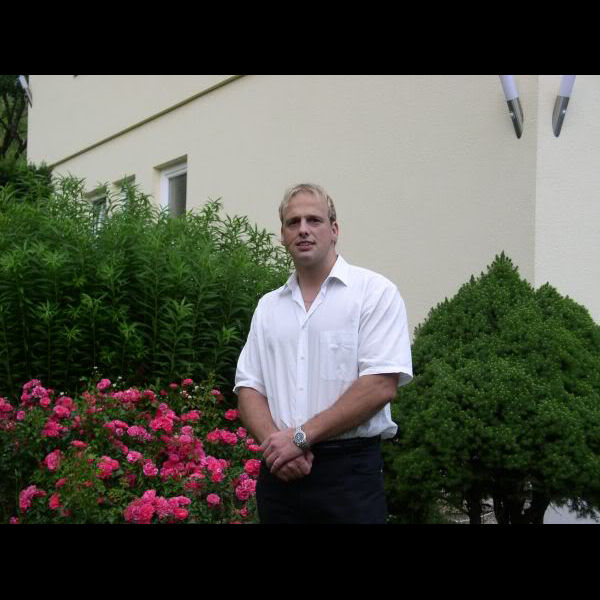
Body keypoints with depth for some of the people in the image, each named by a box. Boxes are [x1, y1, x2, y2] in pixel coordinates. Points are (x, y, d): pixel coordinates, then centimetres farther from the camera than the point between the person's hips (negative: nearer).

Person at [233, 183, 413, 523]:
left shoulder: (375, 291, -3)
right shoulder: (268, 306, 13)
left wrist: (300, 436, -13)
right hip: (279, 472, 4)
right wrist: (275, 441, -10)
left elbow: (381, 386, -12)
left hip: (348, 469, -4)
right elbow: (249, 387, 10)